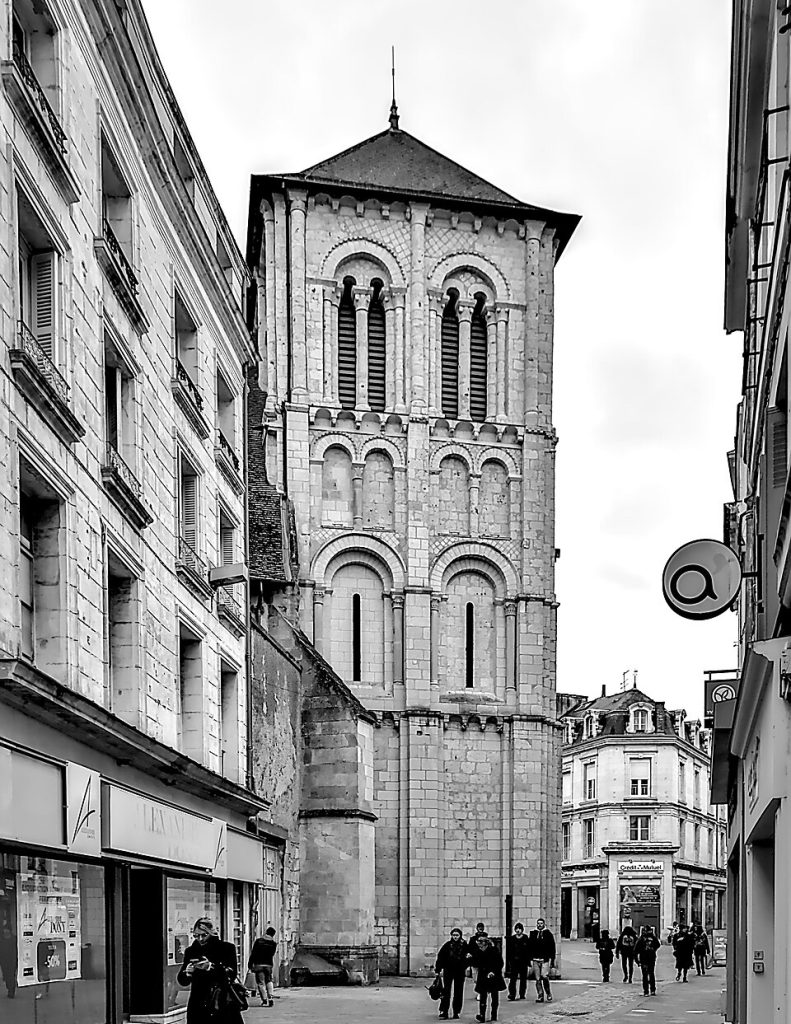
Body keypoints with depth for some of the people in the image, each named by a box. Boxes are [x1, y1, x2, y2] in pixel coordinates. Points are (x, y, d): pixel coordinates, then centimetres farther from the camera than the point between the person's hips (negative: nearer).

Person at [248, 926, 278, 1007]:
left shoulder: (258, 941, -2)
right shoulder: (274, 943, 1)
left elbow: (253, 953, -2)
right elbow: (272, 955, 5)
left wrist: (250, 964, 2)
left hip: (259, 964, -2)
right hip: (269, 964, 2)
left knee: (260, 982, 2)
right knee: (269, 981, 15)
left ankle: (264, 1000, -5)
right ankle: (271, 998, 0)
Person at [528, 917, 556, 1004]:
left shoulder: (548, 934, 5)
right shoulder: (533, 933, 11)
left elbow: (552, 948, 6)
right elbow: (530, 947, 12)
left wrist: (552, 960, 1)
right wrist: (529, 958, 6)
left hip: (545, 959, -3)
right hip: (536, 960, 3)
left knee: (544, 976, -16)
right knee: (538, 979, 1)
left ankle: (548, 993, 3)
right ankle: (540, 996, 7)